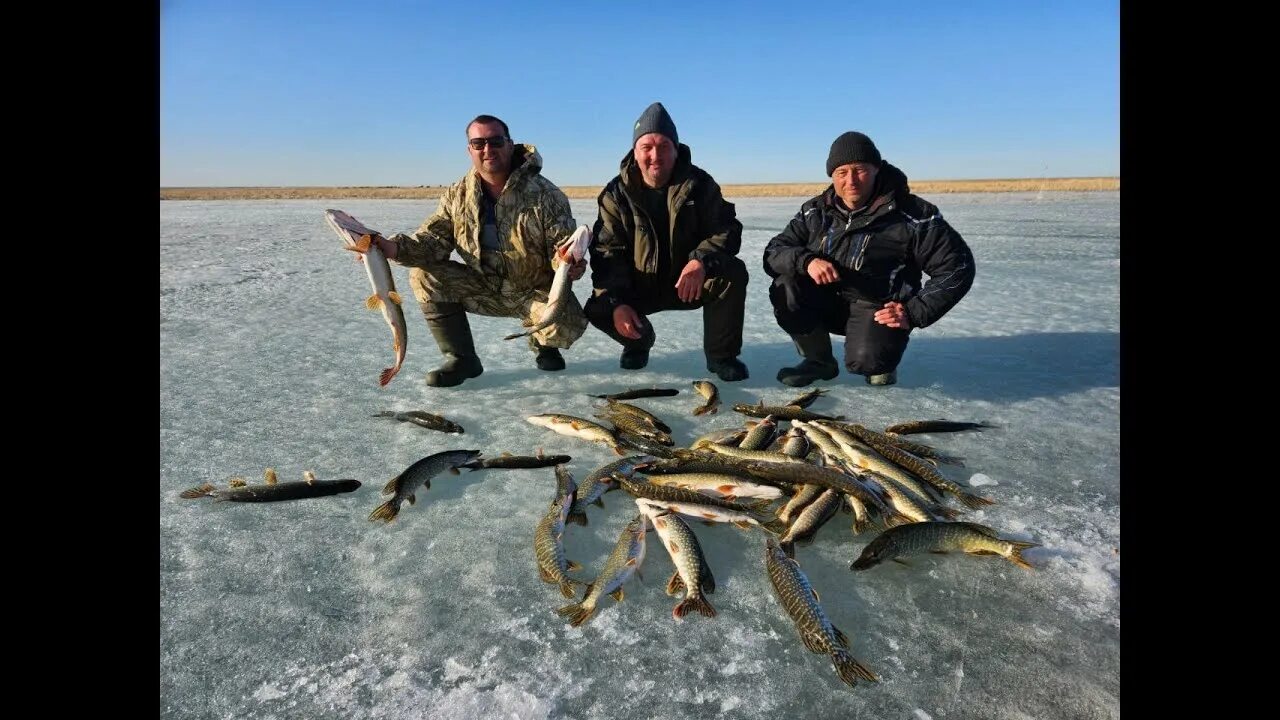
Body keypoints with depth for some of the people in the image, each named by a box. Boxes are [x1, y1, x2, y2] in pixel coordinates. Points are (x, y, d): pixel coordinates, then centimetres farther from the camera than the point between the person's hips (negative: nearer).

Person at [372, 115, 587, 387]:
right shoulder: (458, 195, -1)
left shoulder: (544, 193, -13)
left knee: (566, 325, -31)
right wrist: (395, 247, -25)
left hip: (537, 290, -3)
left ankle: (543, 344, 12)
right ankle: (462, 359, -3)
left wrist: (571, 264, -39)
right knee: (424, 274, -15)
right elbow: (434, 239, -5)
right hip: (485, 289, 3)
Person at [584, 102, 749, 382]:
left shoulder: (699, 184, -8)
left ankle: (721, 355, -9)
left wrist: (701, 260, -36)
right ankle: (639, 340, 13)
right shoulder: (616, 194, -8)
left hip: (693, 282, 0)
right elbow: (607, 253, -13)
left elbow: (727, 230, -13)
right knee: (598, 309, -23)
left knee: (733, 273, -28)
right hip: (639, 287, 1)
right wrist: (617, 302, -28)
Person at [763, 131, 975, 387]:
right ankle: (819, 361, 0)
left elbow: (958, 267, -9)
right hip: (828, 303, 5)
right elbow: (773, 253, -6)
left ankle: (882, 360, 8)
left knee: (865, 360, -33)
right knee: (785, 289, -23)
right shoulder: (815, 212, -1)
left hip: (878, 310, -4)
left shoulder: (912, 215, -12)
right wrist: (807, 261, -27)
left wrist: (914, 313, -16)